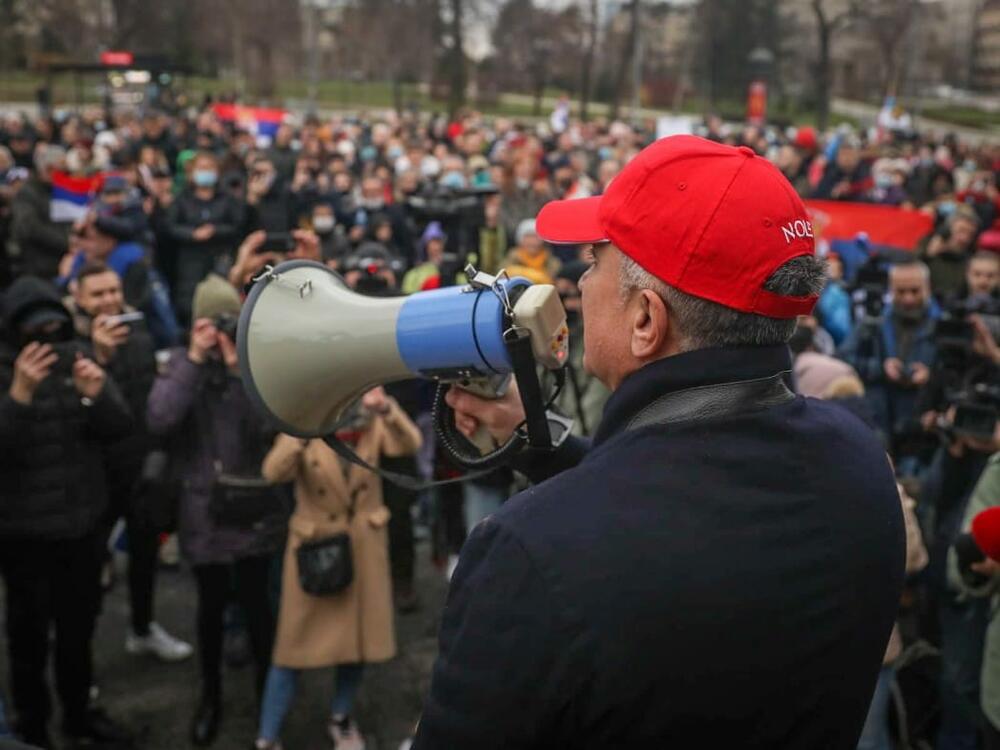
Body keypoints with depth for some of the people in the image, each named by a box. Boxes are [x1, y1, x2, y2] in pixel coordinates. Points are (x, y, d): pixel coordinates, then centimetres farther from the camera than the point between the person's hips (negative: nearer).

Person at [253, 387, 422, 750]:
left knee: (358, 638, 14)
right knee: (295, 645, 3)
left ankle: (341, 719, 38)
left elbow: (410, 444, -26)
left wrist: (386, 409, -44)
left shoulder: (373, 424, -5)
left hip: (364, 548, 3)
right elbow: (274, 472, -29)